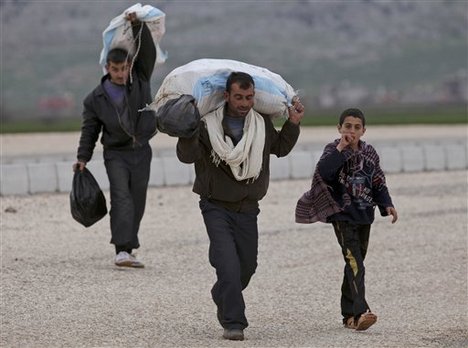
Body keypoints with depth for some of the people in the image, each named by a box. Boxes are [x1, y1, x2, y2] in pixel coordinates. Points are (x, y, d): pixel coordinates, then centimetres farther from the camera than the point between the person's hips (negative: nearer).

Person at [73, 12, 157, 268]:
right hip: (116, 153, -2)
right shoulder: (96, 98, -1)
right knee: (121, 197, -18)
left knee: (137, 202, 4)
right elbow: (89, 130, 5)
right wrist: (82, 158, -2)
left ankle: (128, 250, 12)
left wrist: (138, 26, -23)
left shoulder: (140, 81, 0)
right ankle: (122, 250, -28)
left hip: (141, 151, 2)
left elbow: (148, 52, -10)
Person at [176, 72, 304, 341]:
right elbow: (188, 156, -18)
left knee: (247, 266, 13)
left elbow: (280, 148, 20)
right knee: (228, 265, -17)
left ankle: (222, 296, 43)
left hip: (247, 209, 5)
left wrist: (293, 124, 7)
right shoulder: (208, 124, -13)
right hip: (216, 207, -5)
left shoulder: (262, 124, 2)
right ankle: (233, 324, -12)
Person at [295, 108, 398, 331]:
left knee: (355, 265, 12)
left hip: (364, 216, 6)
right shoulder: (333, 150, -7)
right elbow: (323, 172, -27)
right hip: (343, 216, -6)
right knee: (355, 264, -18)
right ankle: (361, 312, -27)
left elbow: (378, 183, 15)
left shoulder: (369, 153, 7)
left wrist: (386, 204, 2)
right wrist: (340, 150, -27)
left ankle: (349, 314, 21)